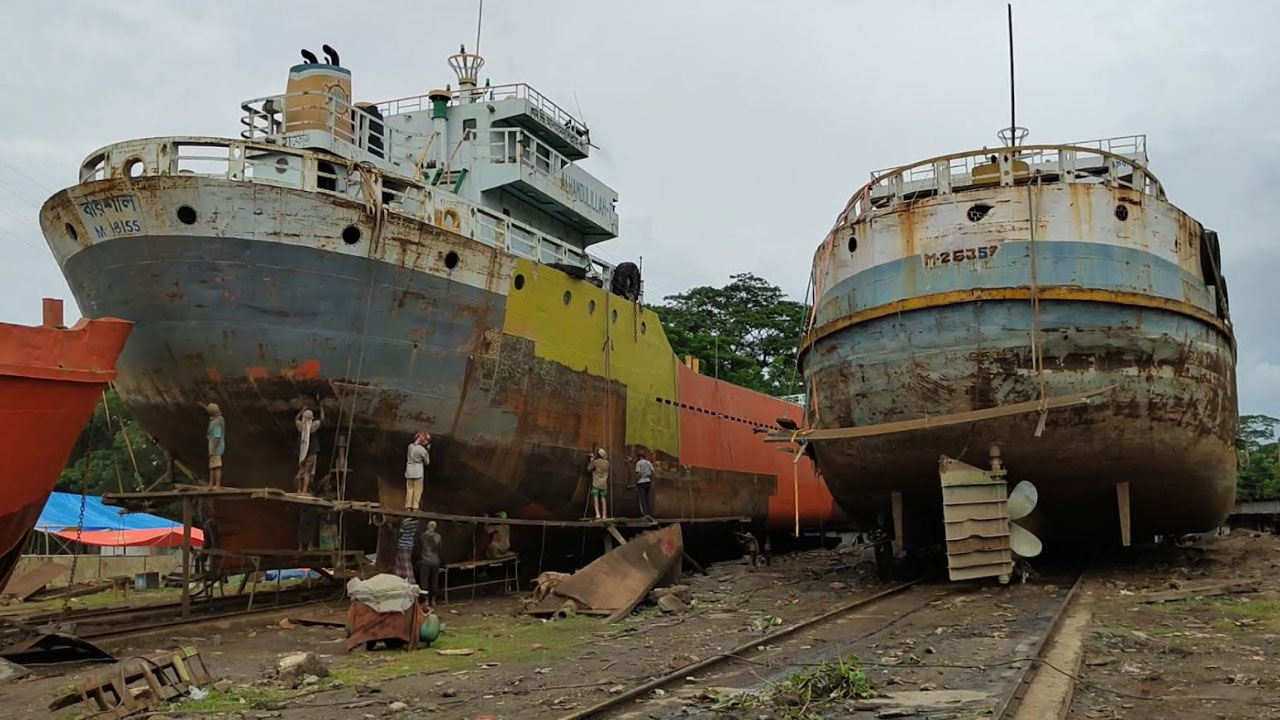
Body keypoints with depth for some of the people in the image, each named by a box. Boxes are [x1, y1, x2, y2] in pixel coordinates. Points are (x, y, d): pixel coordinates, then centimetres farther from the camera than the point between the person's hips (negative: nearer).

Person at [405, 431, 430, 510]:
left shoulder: (410, 446, -2)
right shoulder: (423, 450, -16)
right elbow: (427, 462, -5)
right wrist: (427, 453, 10)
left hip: (409, 471, 5)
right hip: (418, 471, -5)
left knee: (409, 489, 13)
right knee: (417, 489, 5)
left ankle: (408, 507, 14)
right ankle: (415, 507, 4)